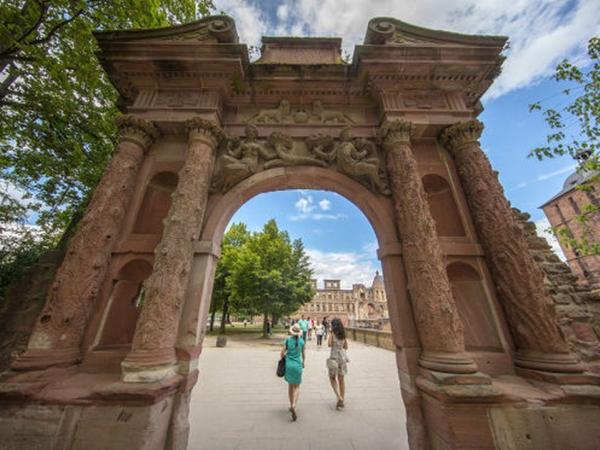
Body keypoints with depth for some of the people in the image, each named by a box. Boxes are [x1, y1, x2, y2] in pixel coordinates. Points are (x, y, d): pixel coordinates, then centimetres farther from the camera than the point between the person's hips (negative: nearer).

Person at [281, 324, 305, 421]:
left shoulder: (287, 340, -6)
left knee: (290, 385, 22)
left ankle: (292, 405, 32)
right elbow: (303, 354, 5)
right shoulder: (301, 341, -5)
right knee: (297, 387, 12)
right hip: (297, 365, -1)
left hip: (288, 365, 1)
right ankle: (294, 406, -8)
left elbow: (282, 353, -6)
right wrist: (303, 363, 24)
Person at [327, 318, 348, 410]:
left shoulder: (332, 333, -9)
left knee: (332, 378, 12)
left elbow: (329, 344, -18)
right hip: (342, 356, 5)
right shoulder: (343, 334, 5)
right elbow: (346, 347, 11)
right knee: (341, 379, 14)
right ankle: (341, 401, 20)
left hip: (334, 356, -5)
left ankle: (339, 397, -3)